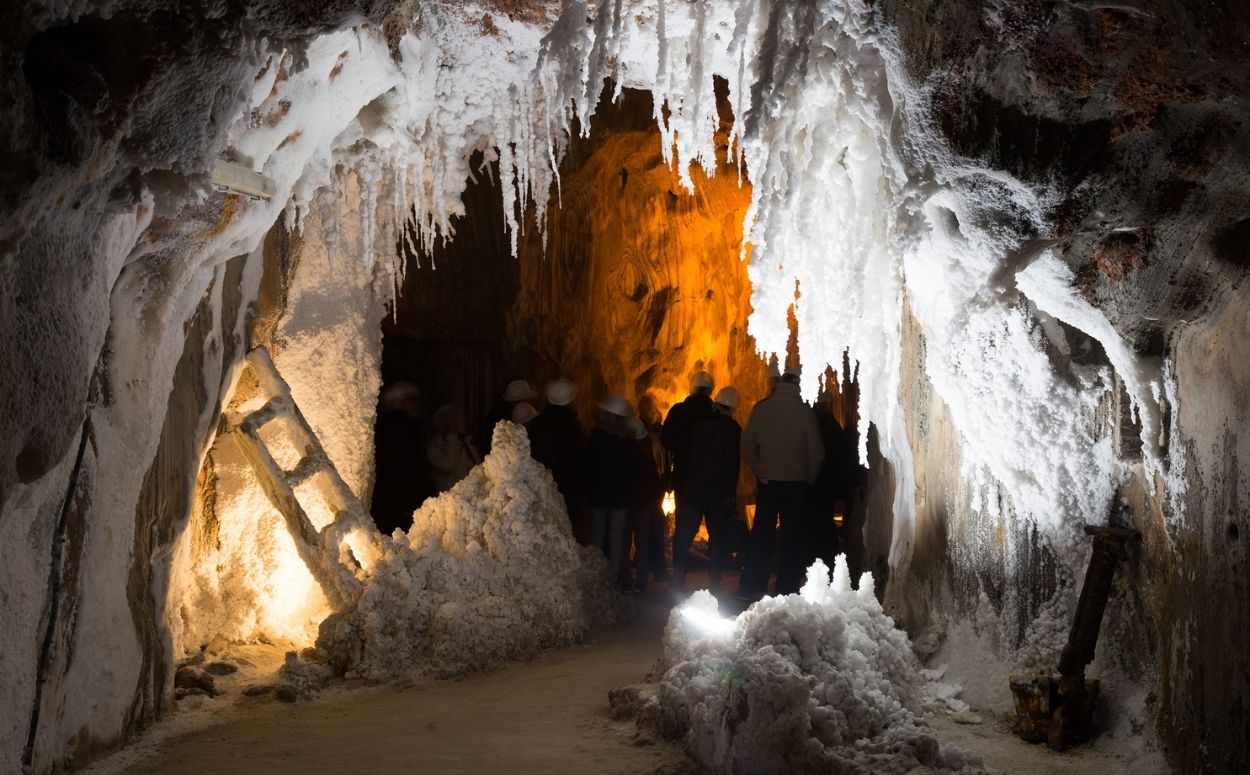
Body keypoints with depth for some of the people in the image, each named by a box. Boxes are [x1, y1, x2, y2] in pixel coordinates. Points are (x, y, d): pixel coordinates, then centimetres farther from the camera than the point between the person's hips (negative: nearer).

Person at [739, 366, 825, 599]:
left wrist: (760, 472, 8)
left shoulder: (761, 409, -3)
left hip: (768, 482, 2)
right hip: (796, 483, -2)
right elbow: (816, 451, -8)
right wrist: (809, 479, 5)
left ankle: (750, 588, 7)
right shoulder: (804, 411, -9)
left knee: (761, 534, 9)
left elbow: (748, 447, -1)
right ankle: (787, 589, 6)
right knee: (792, 537, 6)